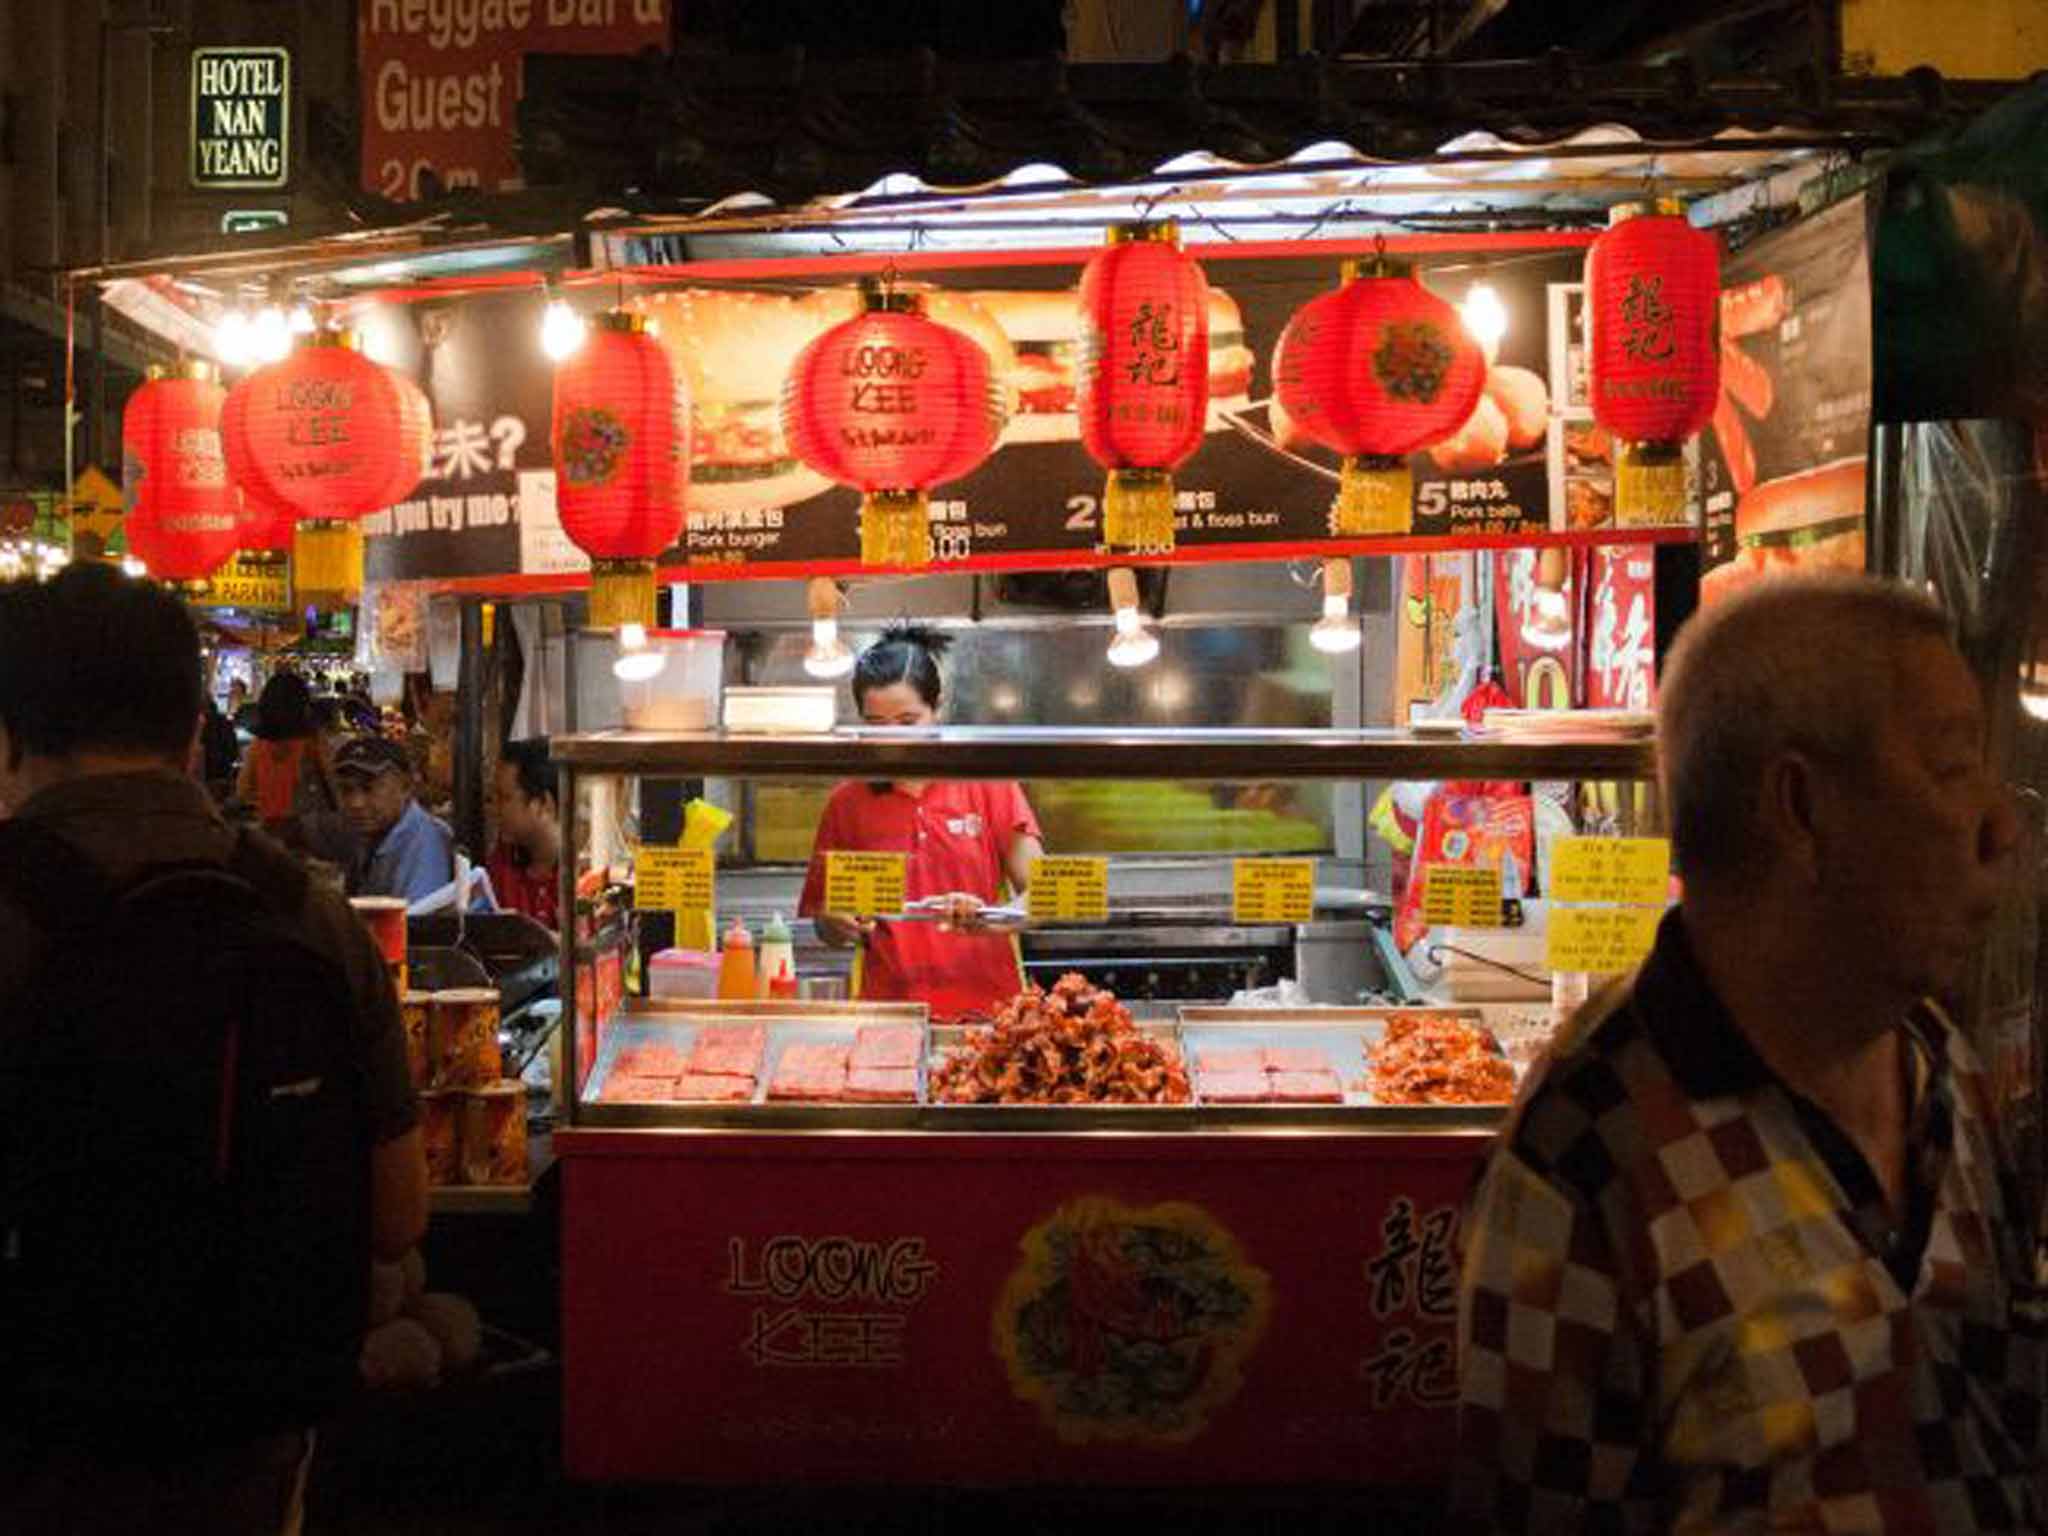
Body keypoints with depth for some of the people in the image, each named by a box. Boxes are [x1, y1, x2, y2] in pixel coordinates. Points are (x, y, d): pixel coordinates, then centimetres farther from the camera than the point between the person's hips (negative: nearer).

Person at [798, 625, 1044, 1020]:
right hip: (887, 1010, 2)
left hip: (987, 1008, -1)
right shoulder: (847, 804, 10)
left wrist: (989, 918, -17)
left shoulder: (990, 787, 6)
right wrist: (838, 928, -5)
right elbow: (822, 920, 17)